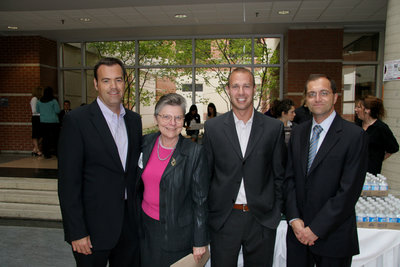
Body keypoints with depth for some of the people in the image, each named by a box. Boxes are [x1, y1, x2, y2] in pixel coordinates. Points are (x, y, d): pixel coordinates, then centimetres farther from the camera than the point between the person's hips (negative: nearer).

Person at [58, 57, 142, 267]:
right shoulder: (76, 120, -11)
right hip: (93, 227, -5)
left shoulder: (134, 120, 7)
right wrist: (77, 232, -14)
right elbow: (68, 182, -13)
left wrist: (139, 214, 9)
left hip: (129, 224, 5)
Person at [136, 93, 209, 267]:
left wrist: (200, 242, -9)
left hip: (177, 232, -4)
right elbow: (140, 185, 10)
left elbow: (200, 200, -12)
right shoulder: (146, 143, -2)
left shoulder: (195, 153, -16)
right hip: (146, 227, 4)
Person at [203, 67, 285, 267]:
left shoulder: (274, 127, -1)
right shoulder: (212, 127, -1)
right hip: (223, 220, 0)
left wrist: (276, 211, 2)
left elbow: (279, 174, 4)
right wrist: (206, 214, 2)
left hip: (262, 220, 0)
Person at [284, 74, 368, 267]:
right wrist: (294, 218, -6)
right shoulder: (298, 132, 6)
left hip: (333, 236, -4)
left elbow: (349, 191, -15)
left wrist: (316, 229, -14)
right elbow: (289, 178, 5)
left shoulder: (354, 136, -10)